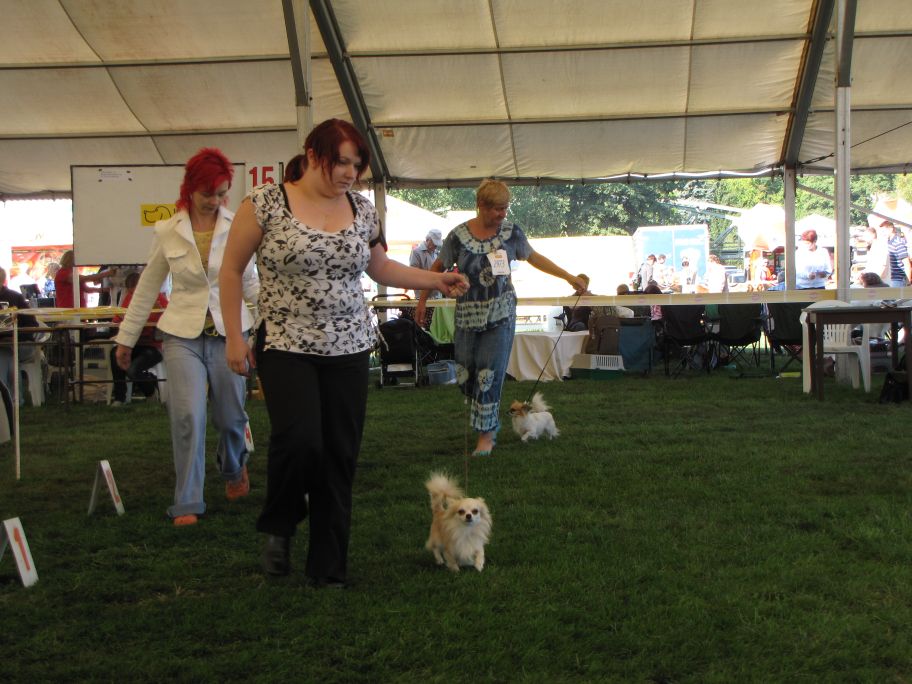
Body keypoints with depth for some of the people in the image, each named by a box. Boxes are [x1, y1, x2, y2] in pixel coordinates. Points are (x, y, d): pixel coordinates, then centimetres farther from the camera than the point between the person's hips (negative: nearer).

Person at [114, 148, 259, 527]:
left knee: (231, 416, 10)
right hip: (182, 335, 0)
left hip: (229, 332, 1)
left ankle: (234, 467, 42)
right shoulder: (167, 231, 1)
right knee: (188, 416, -12)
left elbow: (250, 282, 5)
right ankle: (187, 503, -3)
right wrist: (126, 338, 13)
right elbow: (147, 287, 9)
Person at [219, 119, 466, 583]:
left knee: (340, 456, 3)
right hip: (285, 347, -4)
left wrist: (435, 281, 7)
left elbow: (380, 267, 20)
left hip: (348, 348, 4)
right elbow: (231, 270, 0)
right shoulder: (266, 203, -7)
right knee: (299, 439, -22)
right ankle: (279, 526, 9)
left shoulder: (362, 210, 6)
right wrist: (234, 337, -4)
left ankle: (329, 569, 15)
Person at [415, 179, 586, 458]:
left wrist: (569, 277, 10)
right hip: (468, 316, 1)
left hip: (501, 314, -1)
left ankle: (487, 435, 0)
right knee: (468, 372, 5)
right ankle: (490, 422, 27)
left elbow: (533, 258, 11)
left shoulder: (511, 232, -3)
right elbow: (439, 267, 5)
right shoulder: (458, 236, -8)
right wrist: (423, 299, 7)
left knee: (490, 374, -6)